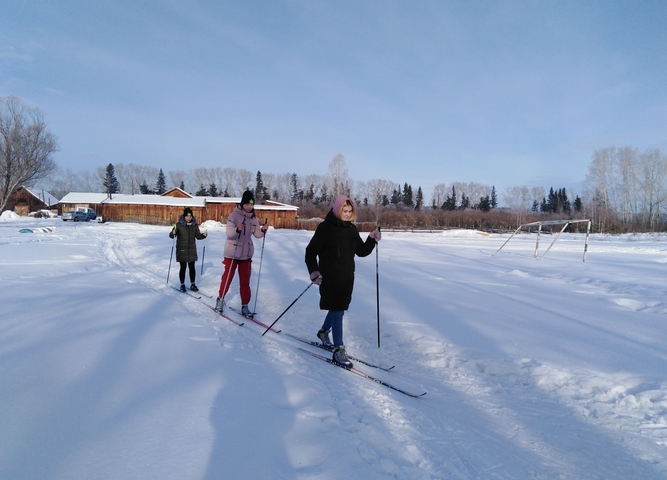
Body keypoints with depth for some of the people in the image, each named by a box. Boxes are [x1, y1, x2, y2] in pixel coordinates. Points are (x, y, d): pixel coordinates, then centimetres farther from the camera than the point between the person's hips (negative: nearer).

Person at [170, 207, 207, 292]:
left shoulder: (195, 225, 3)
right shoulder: (179, 224, -8)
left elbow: (198, 236, 10)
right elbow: (171, 235, -10)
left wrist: (203, 235, -10)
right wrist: (173, 233, -32)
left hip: (192, 250, 3)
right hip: (182, 250, -3)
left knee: (192, 267, 7)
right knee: (183, 267, 1)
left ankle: (192, 284, 19)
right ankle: (182, 285, 14)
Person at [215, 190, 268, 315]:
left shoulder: (254, 218, 3)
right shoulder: (234, 215, -13)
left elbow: (257, 234, 5)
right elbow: (229, 233, -21)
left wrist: (263, 230, -15)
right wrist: (237, 229, -40)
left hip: (246, 253, 4)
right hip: (232, 252, -4)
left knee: (245, 281, 7)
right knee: (227, 277, 8)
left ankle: (245, 306, 14)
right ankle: (220, 299, 29)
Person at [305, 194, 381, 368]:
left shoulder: (352, 229, 7)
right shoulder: (325, 227, -11)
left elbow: (361, 251, 12)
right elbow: (311, 251, -9)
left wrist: (372, 240, -5)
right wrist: (314, 272, -21)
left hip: (347, 277, 7)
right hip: (330, 276, -6)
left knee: (338, 308, 19)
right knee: (337, 311, -6)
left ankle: (324, 332, 44)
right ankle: (339, 350, 2)